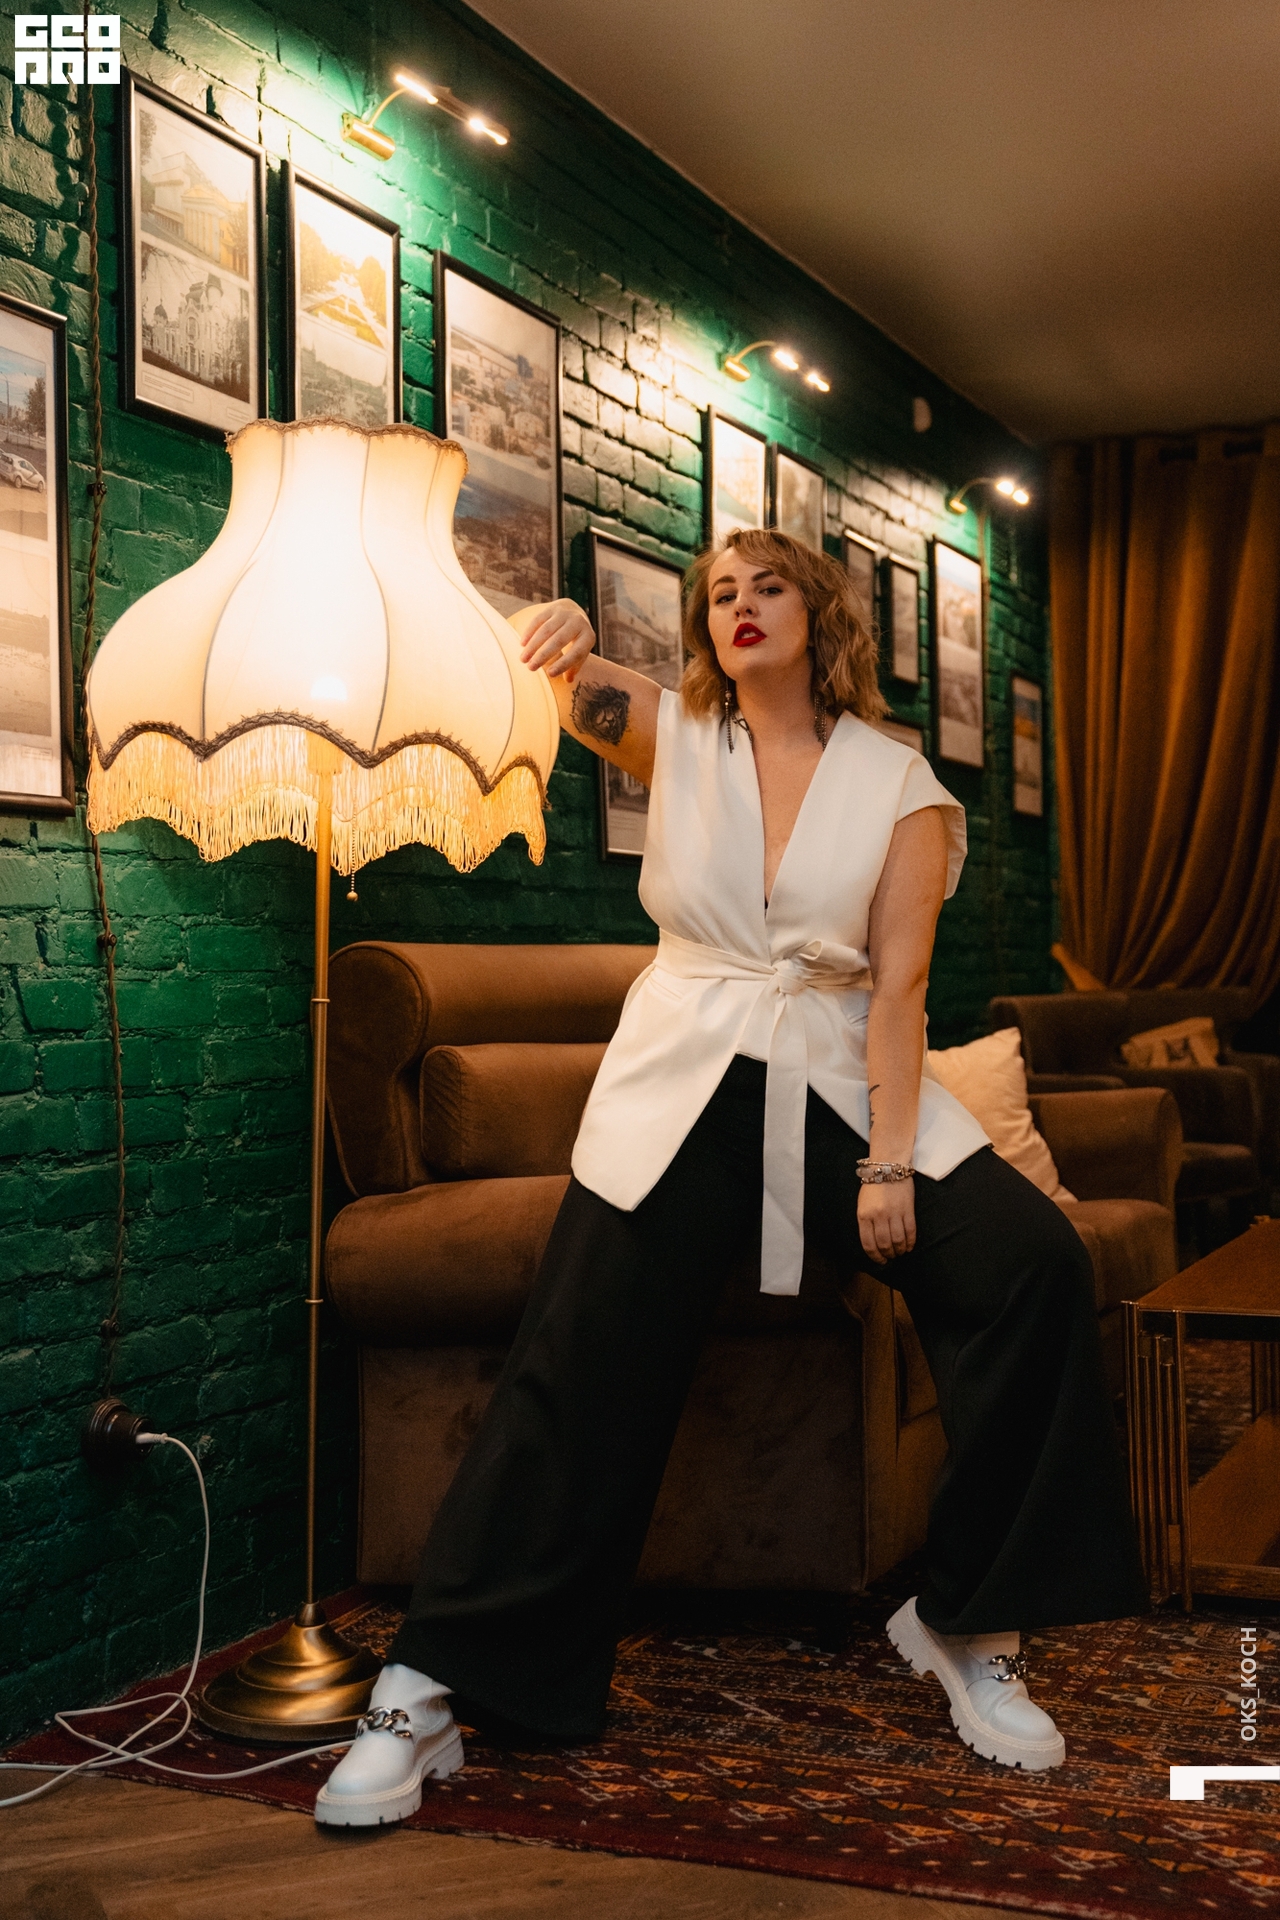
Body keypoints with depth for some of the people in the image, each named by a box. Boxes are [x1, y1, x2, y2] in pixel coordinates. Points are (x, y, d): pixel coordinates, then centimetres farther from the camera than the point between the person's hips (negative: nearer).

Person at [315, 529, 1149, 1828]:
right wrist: (553, 640, -38)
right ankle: (425, 1694, -6)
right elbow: (576, 690, -13)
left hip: (841, 1090, 0)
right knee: (578, 1369, -13)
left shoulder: (897, 783, 2)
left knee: (1032, 1260, -21)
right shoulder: (674, 739, 7)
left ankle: (968, 1624, -6)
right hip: (681, 1094, 0)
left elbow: (899, 981, -5)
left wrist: (889, 1162, -14)